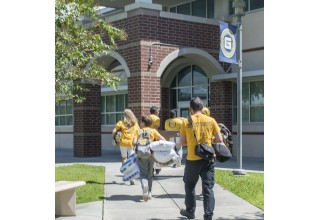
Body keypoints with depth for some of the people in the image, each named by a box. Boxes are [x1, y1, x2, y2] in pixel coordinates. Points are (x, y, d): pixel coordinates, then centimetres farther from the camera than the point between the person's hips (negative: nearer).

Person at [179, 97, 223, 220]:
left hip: (193, 159, -1)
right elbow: (219, 140, 1)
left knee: (190, 185, 19)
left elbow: (182, 142, 0)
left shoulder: (186, 122, -3)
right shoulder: (210, 120, 0)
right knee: (208, 187, 4)